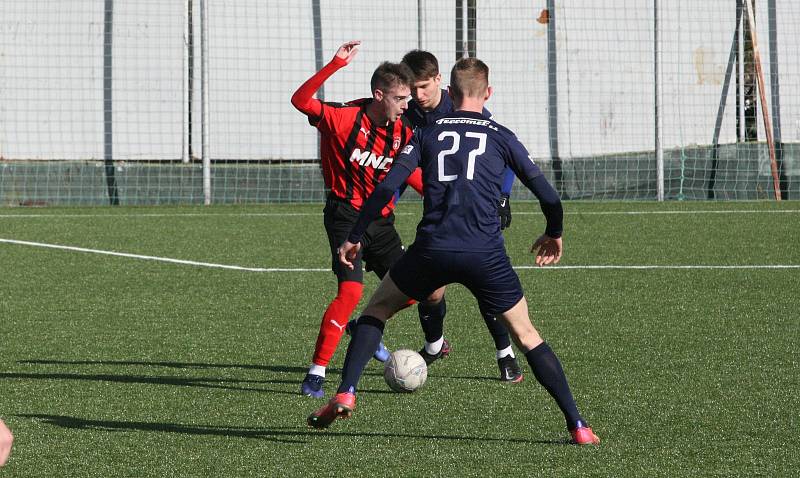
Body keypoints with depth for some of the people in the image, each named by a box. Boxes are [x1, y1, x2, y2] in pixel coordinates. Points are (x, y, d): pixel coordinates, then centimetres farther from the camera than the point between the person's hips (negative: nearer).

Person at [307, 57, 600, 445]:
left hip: (432, 249, 0)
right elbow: (548, 196, 11)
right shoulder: (502, 137, 11)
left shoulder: (427, 134, 13)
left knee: (376, 310, 22)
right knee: (527, 336, 13)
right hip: (486, 253, 0)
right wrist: (554, 235, 31)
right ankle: (577, 426, 6)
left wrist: (354, 237, 13)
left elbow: (386, 187, 4)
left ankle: (345, 394, 6)